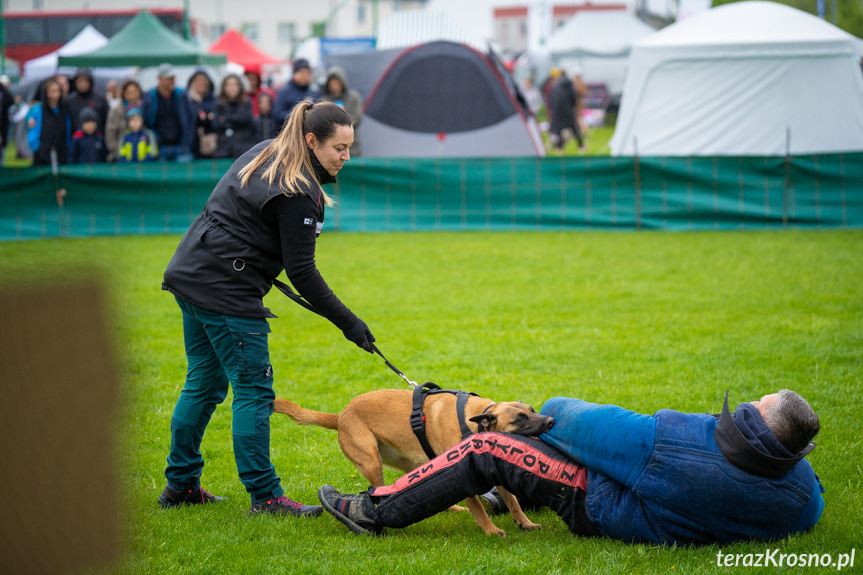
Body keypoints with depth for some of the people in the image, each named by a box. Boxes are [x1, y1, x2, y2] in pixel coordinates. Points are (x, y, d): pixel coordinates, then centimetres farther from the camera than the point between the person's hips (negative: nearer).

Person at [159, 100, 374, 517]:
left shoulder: (265, 154, 10)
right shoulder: (295, 193, -19)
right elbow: (301, 272, -18)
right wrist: (347, 322, -13)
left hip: (191, 276, 10)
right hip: (225, 292, -10)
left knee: (204, 383, 17)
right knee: (253, 390, -5)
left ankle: (180, 484, 24)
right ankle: (264, 496, -3)